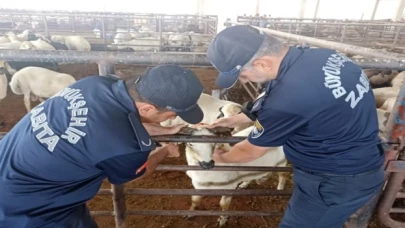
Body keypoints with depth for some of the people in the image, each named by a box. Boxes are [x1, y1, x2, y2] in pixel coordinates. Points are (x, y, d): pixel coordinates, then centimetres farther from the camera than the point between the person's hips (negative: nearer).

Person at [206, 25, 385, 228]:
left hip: (338, 181, -8)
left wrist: (222, 158, 6)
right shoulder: (317, 56, -8)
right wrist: (236, 119, 16)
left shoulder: (289, 98, -35)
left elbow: (250, 152, -15)